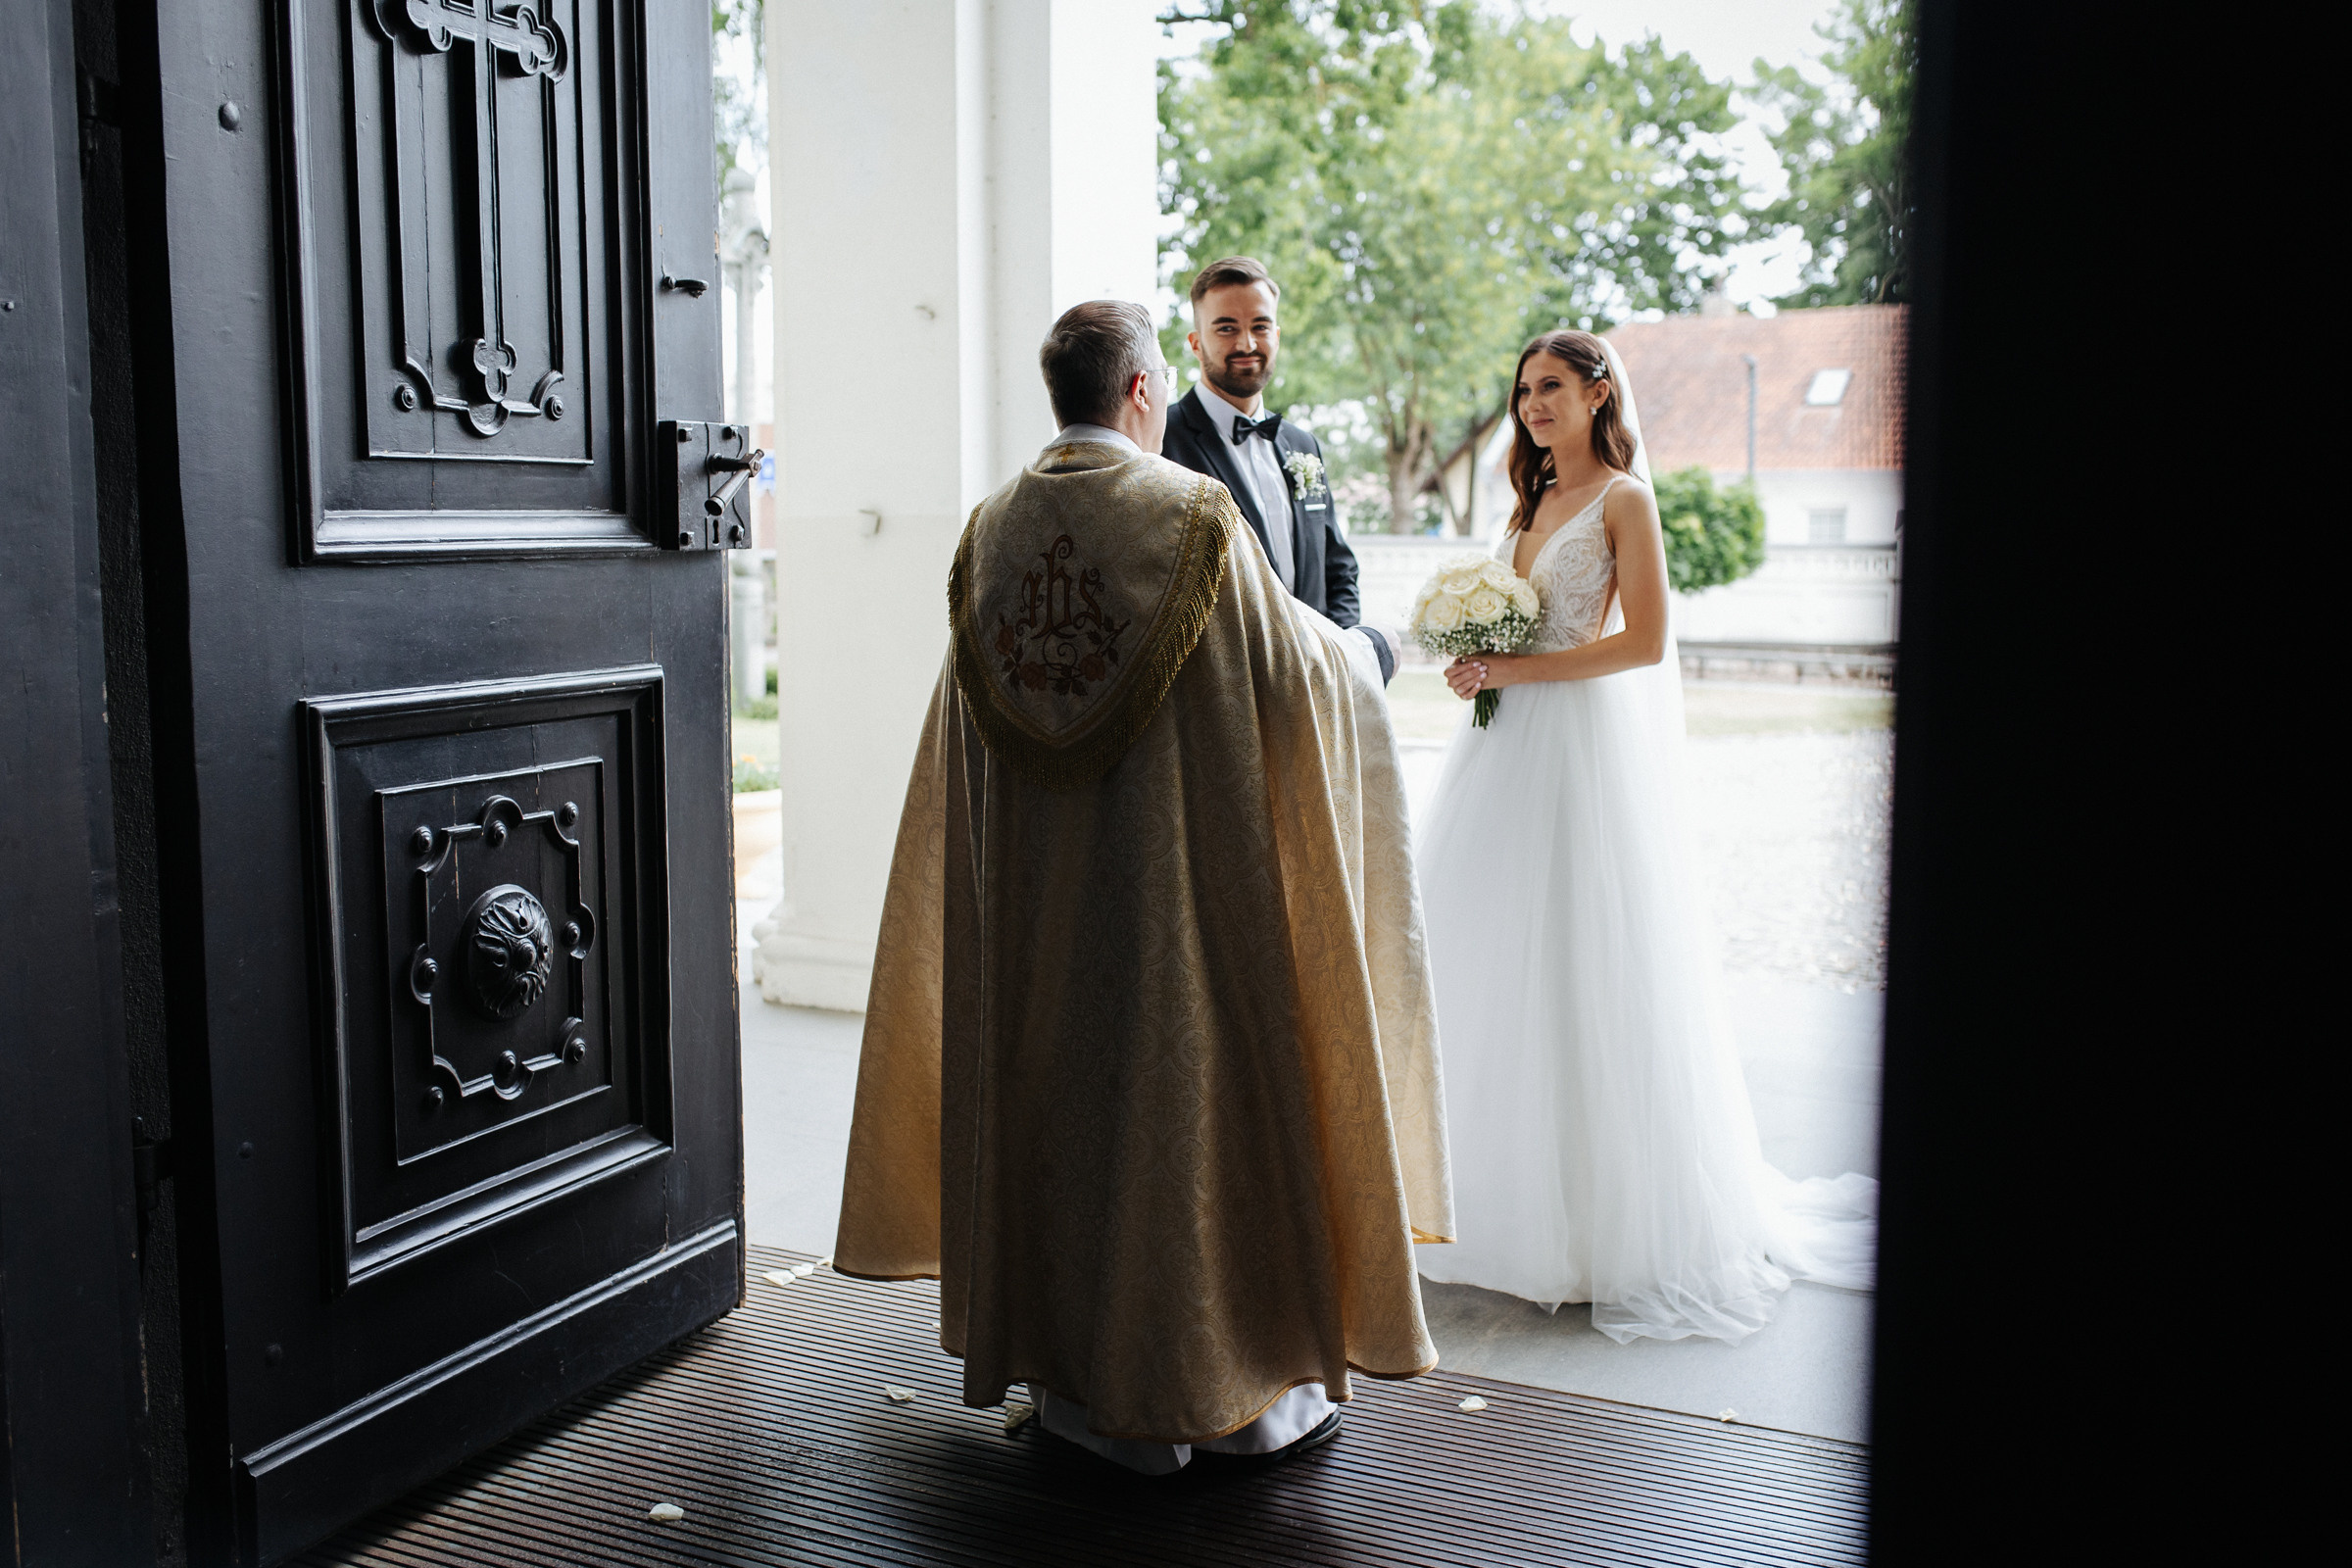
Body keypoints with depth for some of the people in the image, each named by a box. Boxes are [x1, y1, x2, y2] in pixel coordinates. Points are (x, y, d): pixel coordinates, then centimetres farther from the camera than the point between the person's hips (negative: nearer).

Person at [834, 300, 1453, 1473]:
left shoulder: (990, 529, 3)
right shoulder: (1195, 516, -10)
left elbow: (974, 712, 11)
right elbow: (1294, 673, -5)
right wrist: (1354, 655, 18)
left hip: (1031, 890, 4)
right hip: (1176, 877, -4)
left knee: (1050, 1080, 12)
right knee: (1189, 1079, 5)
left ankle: (1078, 1378, 22)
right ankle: (1236, 1387, 17)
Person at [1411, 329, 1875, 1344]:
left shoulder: (1622, 500, -5)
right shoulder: (1534, 500, 17)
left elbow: (1645, 642, -13)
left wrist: (1517, 669, -15)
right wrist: (1476, 669, 2)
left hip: (1582, 745, -8)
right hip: (1505, 746, 8)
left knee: (1579, 973, -4)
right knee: (1491, 966, 8)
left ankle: (1609, 1217, 9)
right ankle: (1503, 1194, 20)